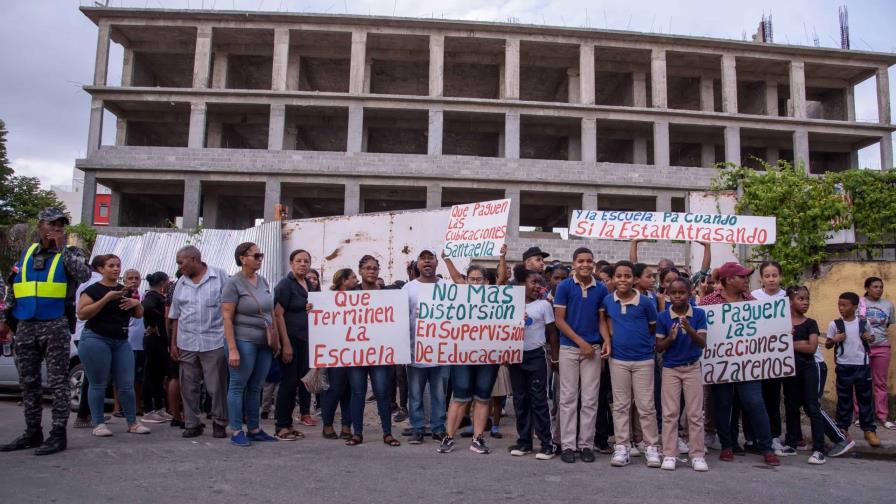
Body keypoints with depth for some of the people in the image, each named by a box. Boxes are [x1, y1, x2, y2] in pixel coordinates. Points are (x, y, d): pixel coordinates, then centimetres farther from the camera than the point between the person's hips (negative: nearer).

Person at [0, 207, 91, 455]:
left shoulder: (70, 253, 2)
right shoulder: (27, 254, 14)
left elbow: (84, 275, -20)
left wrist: (62, 247, -15)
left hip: (56, 326, -5)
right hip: (25, 327, 5)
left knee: (57, 382, -3)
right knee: (28, 383, 11)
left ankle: (58, 434, 2)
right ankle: (32, 433, 21)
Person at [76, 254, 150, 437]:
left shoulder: (125, 290, 15)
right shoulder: (93, 289, -4)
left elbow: (139, 314, 21)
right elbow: (81, 314, -15)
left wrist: (137, 303, -2)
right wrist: (107, 298, -20)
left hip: (121, 342, 5)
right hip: (96, 340, -5)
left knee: (127, 384, 3)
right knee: (98, 384, -1)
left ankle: (132, 423, 11)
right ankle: (99, 424, 9)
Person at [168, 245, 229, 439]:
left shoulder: (220, 276, -2)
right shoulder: (181, 283, 11)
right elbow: (175, 316, 15)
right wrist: (173, 344, 10)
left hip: (214, 341, -4)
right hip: (186, 343, 4)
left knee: (217, 386, 1)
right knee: (188, 386, 9)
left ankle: (219, 423, 15)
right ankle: (192, 424, 20)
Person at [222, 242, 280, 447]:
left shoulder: (263, 281, 11)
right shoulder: (233, 283, -8)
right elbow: (227, 318, -12)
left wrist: (277, 339, 13)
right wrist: (232, 349, -18)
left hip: (265, 343, 6)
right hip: (244, 341, -6)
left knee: (255, 387, 12)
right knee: (238, 386, 3)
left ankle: (254, 429, 20)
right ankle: (236, 432, 11)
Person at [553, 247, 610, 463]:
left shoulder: (601, 289, 4)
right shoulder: (564, 287, -3)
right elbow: (559, 319, -5)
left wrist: (606, 341, -9)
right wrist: (581, 342, -10)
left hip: (593, 348, 2)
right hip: (569, 348, -2)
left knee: (590, 399, 5)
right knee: (568, 398, 3)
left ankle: (586, 444, 14)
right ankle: (568, 445, 9)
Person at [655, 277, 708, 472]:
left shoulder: (699, 314, -7)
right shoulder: (663, 316, -7)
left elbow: (703, 343, -11)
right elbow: (658, 347, -3)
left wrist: (690, 330, -29)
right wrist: (670, 338, -24)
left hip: (692, 368, 0)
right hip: (670, 369, 0)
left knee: (695, 414, 5)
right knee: (670, 413, 4)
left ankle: (697, 455, 13)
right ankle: (669, 455, 10)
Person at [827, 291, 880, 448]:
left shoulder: (864, 323, 0)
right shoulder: (835, 324, -3)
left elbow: (870, 337, 17)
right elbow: (827, 345, 3)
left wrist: (870, 338, -5)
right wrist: (834, 340, -17)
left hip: (862, 365, 1)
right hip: (843, 366, -1)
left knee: (865, 398, 7)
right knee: (844, 399, 6)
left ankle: (869, 429, 14)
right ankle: (842, 428, 15)